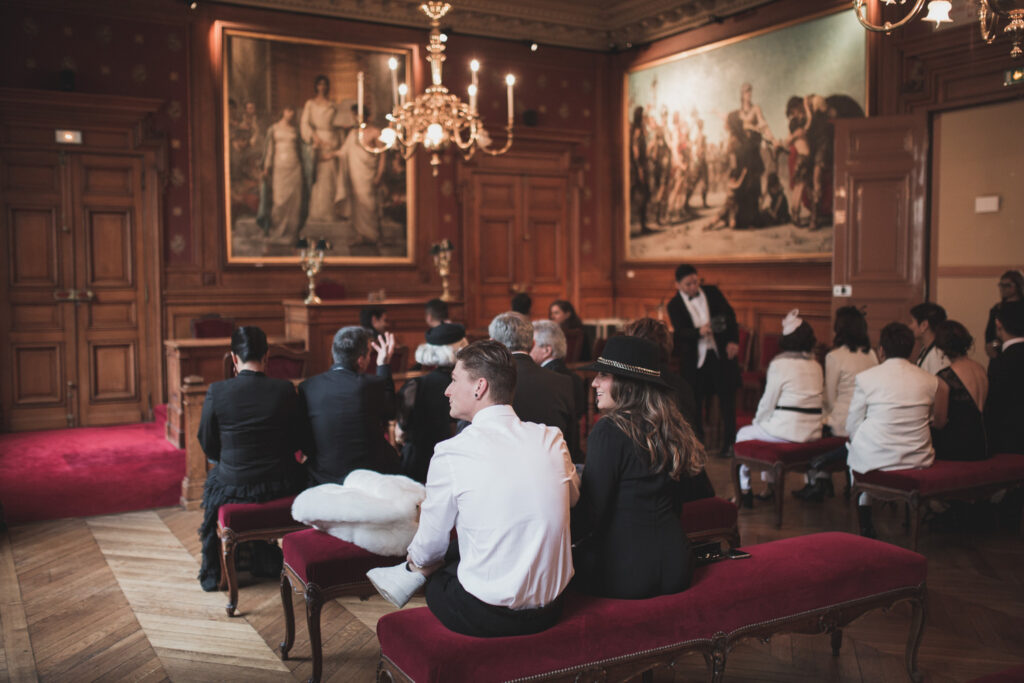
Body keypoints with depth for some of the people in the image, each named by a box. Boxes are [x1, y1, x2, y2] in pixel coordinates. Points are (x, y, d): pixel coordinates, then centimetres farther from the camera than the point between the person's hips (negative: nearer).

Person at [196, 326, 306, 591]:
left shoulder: (216, 392, -12)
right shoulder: (285, 390, -10)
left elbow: (208, 447, -1)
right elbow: (297, 442, 1)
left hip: (233, 488, 0)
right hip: (280, 487, 1)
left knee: (212, 478, 33)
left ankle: (212, 570, 40)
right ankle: (266, 559, 45)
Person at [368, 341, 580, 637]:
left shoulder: (451, 453, -16)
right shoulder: (552, 439, -3)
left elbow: (428, 550, -4)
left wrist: (417, 562, 20)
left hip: (486, 618, -5)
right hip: (550, 610, 5)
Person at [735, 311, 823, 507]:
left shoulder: (780, 364, -11)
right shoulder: (815, 365, 10)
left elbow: (768, 402, -9)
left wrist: (757, 422, 9)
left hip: (787, 431, -7)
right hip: (813, 432, 7)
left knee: (743, 434, 19)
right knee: (765, 428, 33)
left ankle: (744, 489, 20)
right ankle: (771, 485, 33)